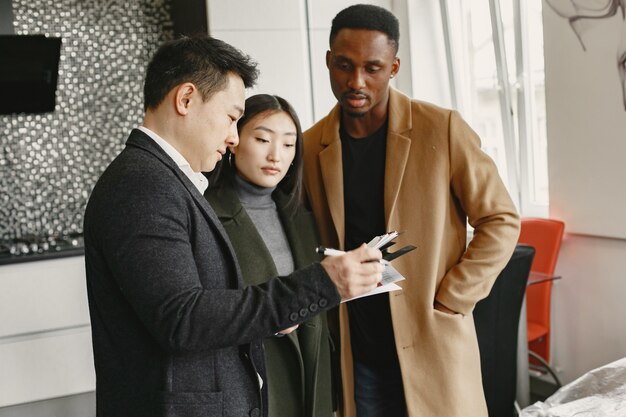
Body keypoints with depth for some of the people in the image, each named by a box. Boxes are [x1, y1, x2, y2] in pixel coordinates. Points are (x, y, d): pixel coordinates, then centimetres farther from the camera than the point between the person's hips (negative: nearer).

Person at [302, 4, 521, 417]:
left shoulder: (442, 128, -8)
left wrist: (448, 303, -9)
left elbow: (501, 220, -4)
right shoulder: (311, 146, 1)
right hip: (353, 356, 3)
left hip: (432, 345, -2)